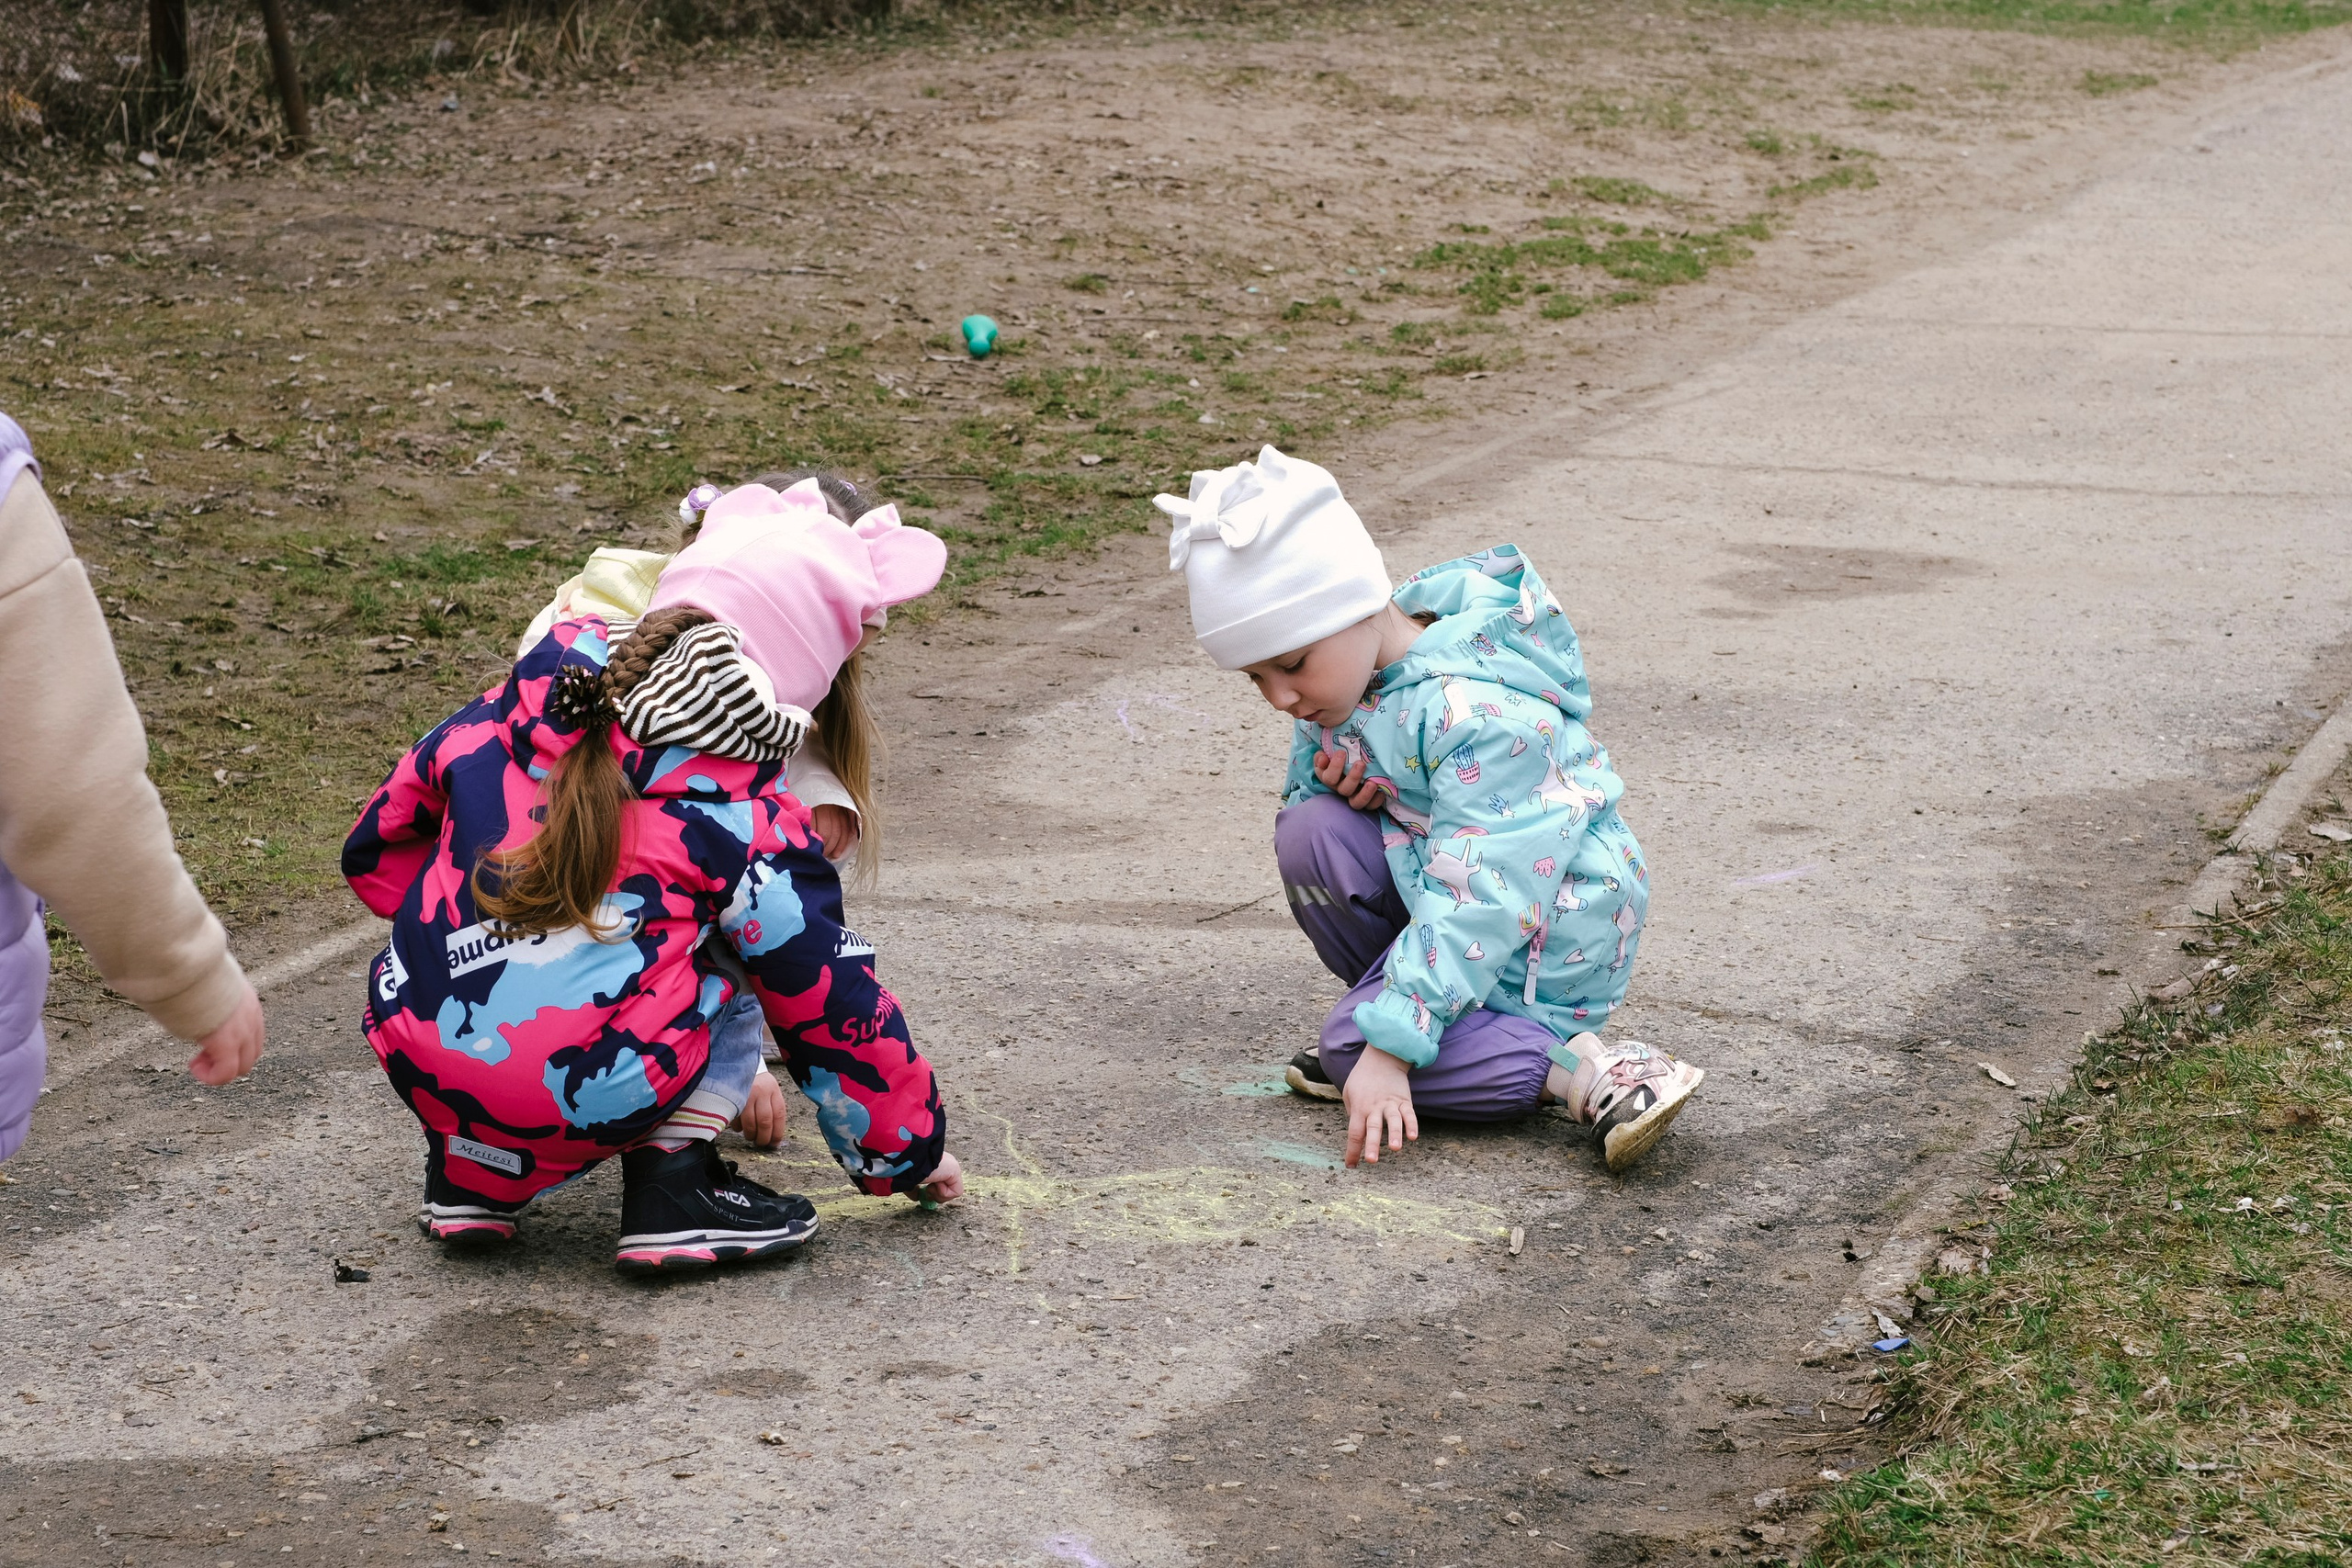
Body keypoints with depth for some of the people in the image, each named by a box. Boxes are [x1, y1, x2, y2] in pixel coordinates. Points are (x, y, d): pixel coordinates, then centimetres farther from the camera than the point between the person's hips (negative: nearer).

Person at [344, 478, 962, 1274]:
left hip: (424, 1074, 5)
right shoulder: (745, 821, -3)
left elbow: (376, 848, 22)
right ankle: (675, 1180, 4)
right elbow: (829, 1000, 5)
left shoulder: (496, 723, 9)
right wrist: (915, 1151, 20)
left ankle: (468, 1174, 23)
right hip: (592, 1110, -5)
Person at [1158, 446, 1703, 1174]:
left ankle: (1584, 1068, -19)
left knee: (1352, 1049, -20)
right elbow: (1303, 788, 14)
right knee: (1311, 832, -12)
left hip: (1540, 944, -8)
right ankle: (1397, 998, 1)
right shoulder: (1349, 671, -4)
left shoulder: (1478, 714, -30)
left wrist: (1389, 1049, -36)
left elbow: (1476, 904, -34)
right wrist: (1326, 777, -13)